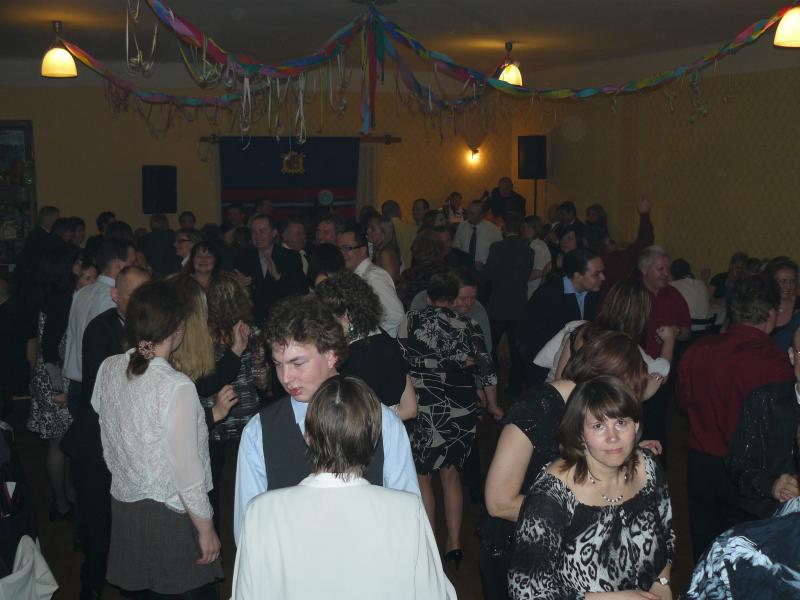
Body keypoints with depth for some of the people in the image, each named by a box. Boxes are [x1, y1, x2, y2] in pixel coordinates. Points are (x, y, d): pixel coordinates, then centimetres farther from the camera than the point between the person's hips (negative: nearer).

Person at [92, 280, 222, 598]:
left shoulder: (108, 368, -5)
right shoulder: (177, 387, -23)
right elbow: (187, 468, -19)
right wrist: (206, 529, -9)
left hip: (123, 502, 7)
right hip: (170, 514, -6)